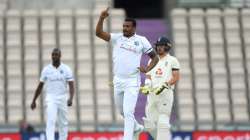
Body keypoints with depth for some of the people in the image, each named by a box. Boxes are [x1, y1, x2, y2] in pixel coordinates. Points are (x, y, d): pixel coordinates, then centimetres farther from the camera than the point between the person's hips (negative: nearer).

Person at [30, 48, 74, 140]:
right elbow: (40, 86, 12)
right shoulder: (46, 69, 4)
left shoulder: (66, 69, 1)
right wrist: (33, 101, 12)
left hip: (63, 98, 1)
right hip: (51, 98, -1)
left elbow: (71, 86, -8)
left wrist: (71, 98, -26)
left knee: (63, 123, 7)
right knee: (50, 121, -16)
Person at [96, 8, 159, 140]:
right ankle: (136, 126, 44)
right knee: (122, 111, 19)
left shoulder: (141, 40, 0)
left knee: (128, 112, -13)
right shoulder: (117, 38, 4)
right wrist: (101, 19, -22)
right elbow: (99, 33, -7)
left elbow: (155, 57, 7)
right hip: (118, 81, 4)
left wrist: (147, 69, -9)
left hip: (132, 82, -4)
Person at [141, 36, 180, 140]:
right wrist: (147, 86, -7)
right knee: (150, 124, 3)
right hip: (152, 94, 6)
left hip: (165, 93, -6)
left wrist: (164, 85, -19)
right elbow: (148, 77, 14)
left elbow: (176, 78, -5)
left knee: (162, 122, -14)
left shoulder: (172, 60, 3)